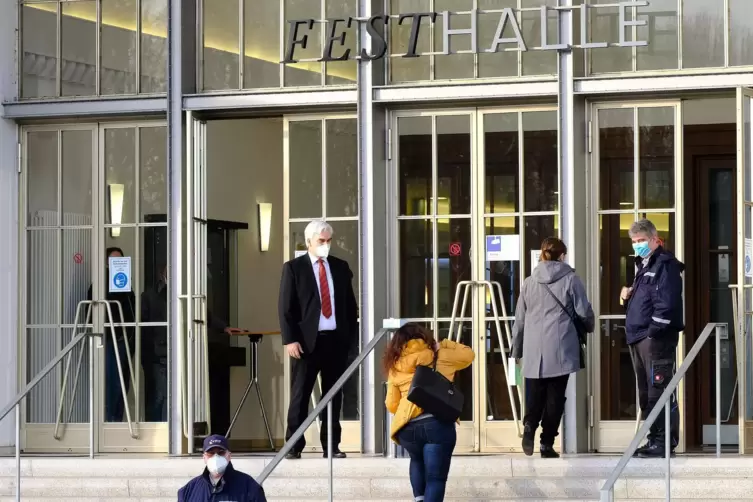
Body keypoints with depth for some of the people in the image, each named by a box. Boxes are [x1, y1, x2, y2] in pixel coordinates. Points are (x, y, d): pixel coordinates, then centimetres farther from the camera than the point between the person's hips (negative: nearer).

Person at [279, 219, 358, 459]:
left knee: (334, 394, 6)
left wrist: (352, 335, 7)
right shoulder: (293, 268, 1)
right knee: (300, 395, -1)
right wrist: (290, 339, -12)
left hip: (337, 339, 3)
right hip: (307, 340, -3)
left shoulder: (340, 267, 12)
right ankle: (294, 446, 3)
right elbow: (286, 307, -3)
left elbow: (350, 304, 14)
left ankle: (331, 445, 12)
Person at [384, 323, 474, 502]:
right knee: (435, 478, -2)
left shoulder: (395, 366, 13)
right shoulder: (438, 356, 9)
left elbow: (391, 405, 14)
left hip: (408, 427, 3)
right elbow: (468, 354, 21)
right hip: (438, 423, -3)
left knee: (417, 461, 34)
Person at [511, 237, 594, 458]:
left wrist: (517, 349, 21)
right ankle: (547, 443, 1)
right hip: (560, 349, -2)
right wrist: (588, 327, 25)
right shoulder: (571, 280, 0)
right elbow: (584, 312, 2)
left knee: (535, 394, 10)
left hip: (534, 351, 2)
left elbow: (519, 319, 12)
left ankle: (529, 424, -16)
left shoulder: (529, 282, 9)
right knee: (555, 396, 3)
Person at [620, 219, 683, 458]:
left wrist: (654, 333, -20)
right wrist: (628, 296, 8)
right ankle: (655, 439, 18)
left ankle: (664, 441, -9)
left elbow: (666, 303, -17)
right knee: (646, 392, 12)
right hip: (638, 338, 10)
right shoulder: (642, 265, 21)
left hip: (656, 337, -10)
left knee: (659, 390, -10)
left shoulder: (665, 265, -9)